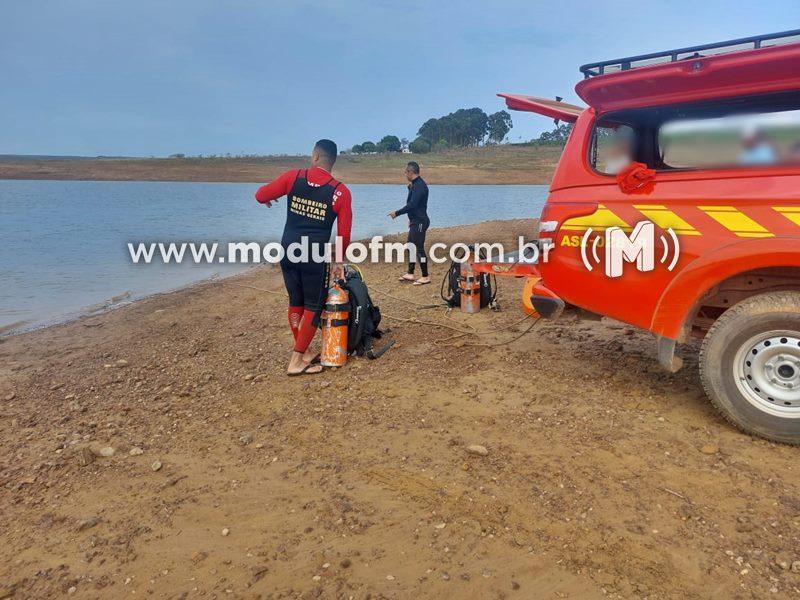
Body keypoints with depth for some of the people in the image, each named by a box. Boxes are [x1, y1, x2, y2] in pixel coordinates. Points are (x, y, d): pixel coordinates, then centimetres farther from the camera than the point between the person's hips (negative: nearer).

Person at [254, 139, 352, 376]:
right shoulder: (341, 191, -5)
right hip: (315, 256, -3)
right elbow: (344, 233, -4)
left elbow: (260, 195, 4)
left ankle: (303, 352, 29)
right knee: (313, 306, 8)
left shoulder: (293, 176, -2)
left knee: (295, 303, 17)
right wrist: (339, 262, 9)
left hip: (288, 251, 4)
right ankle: (297, 361, 9)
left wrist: (268, 200, 28)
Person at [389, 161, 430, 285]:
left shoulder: (419, 186, -19)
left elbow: (412, 205, -27)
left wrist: (397, 213, -20)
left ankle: (425, 277, -1)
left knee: (419, 248, -7)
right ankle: (410, 274, 22)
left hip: (419, 222, -11)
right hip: (415, 221, 11)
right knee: (411, 246, 14)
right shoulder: (416, 184, 14)